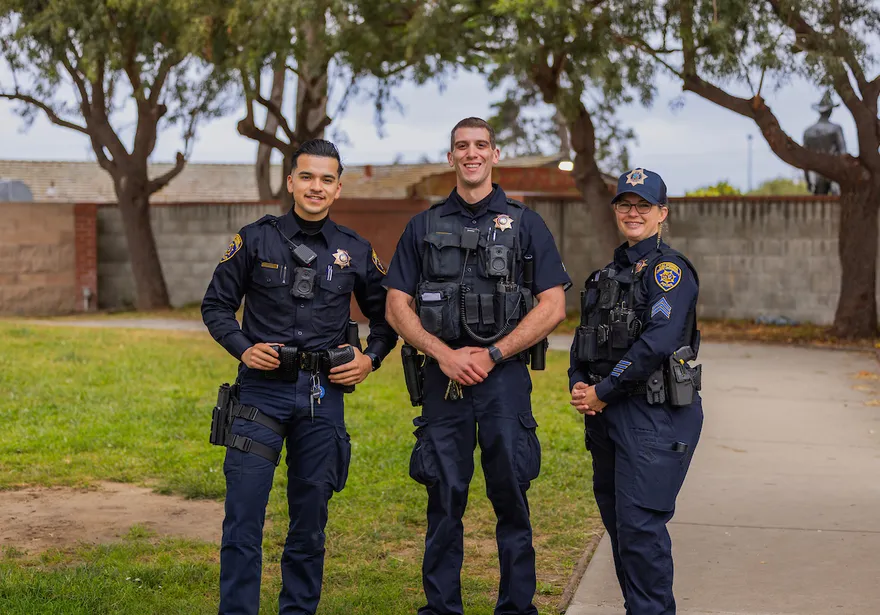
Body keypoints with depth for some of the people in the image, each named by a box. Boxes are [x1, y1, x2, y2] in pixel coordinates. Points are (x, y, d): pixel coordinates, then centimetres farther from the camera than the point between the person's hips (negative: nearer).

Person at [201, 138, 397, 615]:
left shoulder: (356, 252, 7)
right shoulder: (256, 240, 1)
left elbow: (385, 316, 17)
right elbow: (216, 305, 7)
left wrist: (371, 359, 2)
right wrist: (243, 348, -8)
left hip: (323, 396, 2)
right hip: (263, 387, -2)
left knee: (310, 518, 9)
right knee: (243, 515, -6)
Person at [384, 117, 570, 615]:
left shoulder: (526, 224, 5)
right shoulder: (424, 227, 11)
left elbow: (553, 306, -2)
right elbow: (398, 306, 7)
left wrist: (491, 354, -9)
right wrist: (444, 353, -8)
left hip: (505, 375, -1)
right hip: (443, 378, 2)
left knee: (511, 498, 1)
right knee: (445, 499, 5)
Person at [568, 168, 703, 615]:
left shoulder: (668, 269, -9)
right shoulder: (609, 273, 17)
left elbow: (657, 342, -20)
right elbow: (585, 338, 18)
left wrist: (604, 392, -16)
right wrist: (579, 385, -1)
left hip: (655, 415, -8)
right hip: (608, 415, 8)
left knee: (639, 522, -10)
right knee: (617, 521, 13)